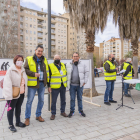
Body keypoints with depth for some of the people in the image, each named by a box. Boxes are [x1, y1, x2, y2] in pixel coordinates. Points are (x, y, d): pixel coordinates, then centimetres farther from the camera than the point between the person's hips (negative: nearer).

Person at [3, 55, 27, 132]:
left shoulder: (23, 70, 8)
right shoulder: (11, 70, -13)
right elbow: (8, 82, -18)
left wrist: (24, 91, 11)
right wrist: (9, 94, -23)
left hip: (21, 93, 7)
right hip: (13, 94, -6)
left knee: (18, 107, 18)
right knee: (11, 108, 5)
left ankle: (18, 122, 35)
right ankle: (11, 125, 20)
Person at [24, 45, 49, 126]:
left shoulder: (44, 60, 10)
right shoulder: (29, 59, -2)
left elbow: (47, 71, 16)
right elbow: (25, 69, -7)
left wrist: (47, 80, 11)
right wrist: (34, 74, -20)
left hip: (42, 83, 5)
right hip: (33, 83, -4)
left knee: (41, 100, 12)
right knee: (29, 101, 2)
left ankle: (38, 115, 30)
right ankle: (27, 118, 18)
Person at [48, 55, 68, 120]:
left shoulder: (63, 65, 8)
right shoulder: (50, 66, -8)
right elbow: (48, 77, -7)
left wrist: (66, 82, 16)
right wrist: (49, 86, -9)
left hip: (63, 86, 5)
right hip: (55, 87, -5)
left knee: (63, 100, 14)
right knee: (53, 101, 2)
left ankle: (63, 111, 30)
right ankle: (53, 114, 18)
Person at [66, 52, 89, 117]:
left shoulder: (82, 64, 3)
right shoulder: (68, 65, 3)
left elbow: (87, 72, 7)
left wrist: (85, 81, 1)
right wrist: (67, 82, 2)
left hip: (80, 85, 0)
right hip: (72, 85, 0)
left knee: (80, 98, 11)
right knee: (72, 99, 7)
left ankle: (81, 110, 25)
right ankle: (72, 111, 21)